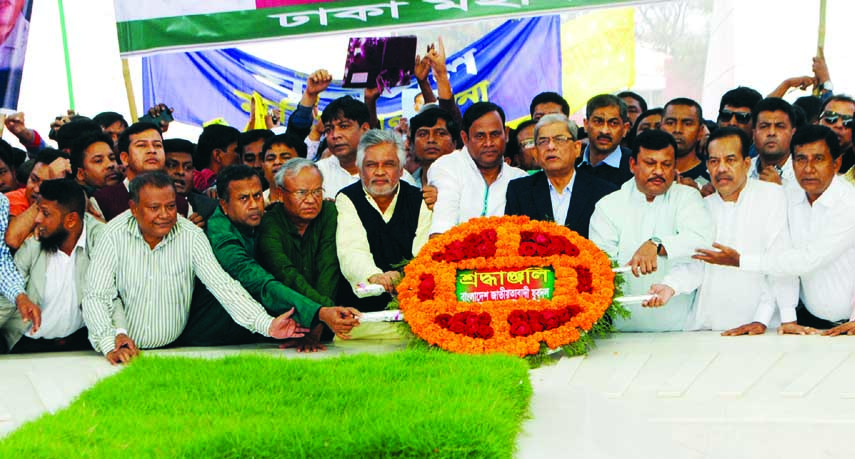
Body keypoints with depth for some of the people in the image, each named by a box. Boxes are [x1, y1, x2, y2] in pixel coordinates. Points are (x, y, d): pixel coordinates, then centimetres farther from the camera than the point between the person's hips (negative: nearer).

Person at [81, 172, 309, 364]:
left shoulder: (191, 237, -5)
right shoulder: (115, 235, -8)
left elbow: (222, 285, -10)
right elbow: (96, 297, -11)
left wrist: (267, 324, -24)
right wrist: (111, 345, -27)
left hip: (174, 350, 1)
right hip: (125, 351, -1)